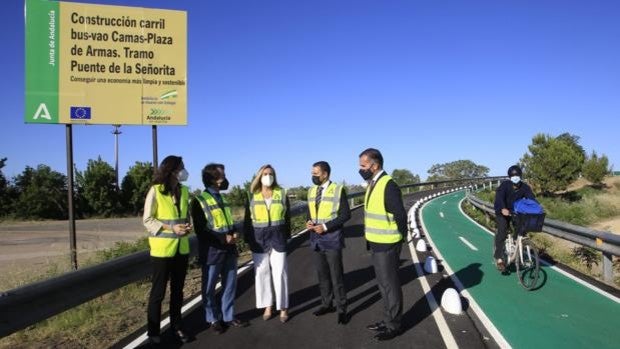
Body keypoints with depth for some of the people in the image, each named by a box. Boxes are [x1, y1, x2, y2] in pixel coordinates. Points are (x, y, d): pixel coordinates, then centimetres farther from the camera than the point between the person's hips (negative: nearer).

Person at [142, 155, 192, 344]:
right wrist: (171, 228, -20)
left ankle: (176, 326, 28)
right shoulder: (155, 191, -10)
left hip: (181, 248, 5)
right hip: (162, 248, -5)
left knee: (177, 290, 14)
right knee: (158, 291, 5)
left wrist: (188, 226, -6)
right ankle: (153, 331, 20)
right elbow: (147, 220, -10)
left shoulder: (184, 190, 7)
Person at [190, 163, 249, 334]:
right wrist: (223, 238, -20)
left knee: (230, 284, 13)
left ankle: (228, 316, 27)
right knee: (209, 288, 7)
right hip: (212, 251, -7)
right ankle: (213, 319, 22)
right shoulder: (199, 200, -10)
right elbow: (200, 230, -14)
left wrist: (235, 233, -1)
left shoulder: (222, 198, 13)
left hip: (229, 249, 7)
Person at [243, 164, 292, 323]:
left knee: (280, 272, 0)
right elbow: (248, 219, 4)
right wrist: (248, 239, 1)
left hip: (278, 236, -1)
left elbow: (287, 216, 6)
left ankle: (283, 308, 11)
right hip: (259, 238, 1)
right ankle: (268, 306, 19)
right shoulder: (252, 195, 2)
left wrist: (287, 235, 2)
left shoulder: (282, 194, 3)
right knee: (262, 272, 6)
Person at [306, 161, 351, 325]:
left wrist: (326, 226, -18)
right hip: (316, 238, 6)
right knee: (322, 274, 14)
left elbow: (345, 214, -12)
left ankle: (341, 309, 12)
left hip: (332, 238, -5)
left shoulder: (338, 190, -9)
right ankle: (326, 304, 28)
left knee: (336, 275, 0)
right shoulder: (311, 191, 10)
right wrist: (309, 222, -6)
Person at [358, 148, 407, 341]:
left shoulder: (388, 185, -20)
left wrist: (399, 237, -7)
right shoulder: (373, 184, 9)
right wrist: (371, 239, 12)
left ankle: (394, 326, 18)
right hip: (376, 244, 9)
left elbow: (400, 215, -20)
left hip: (386, 245, -9)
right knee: (383, 284, 19)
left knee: (390, 285, 4)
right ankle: (387, 320, 33)